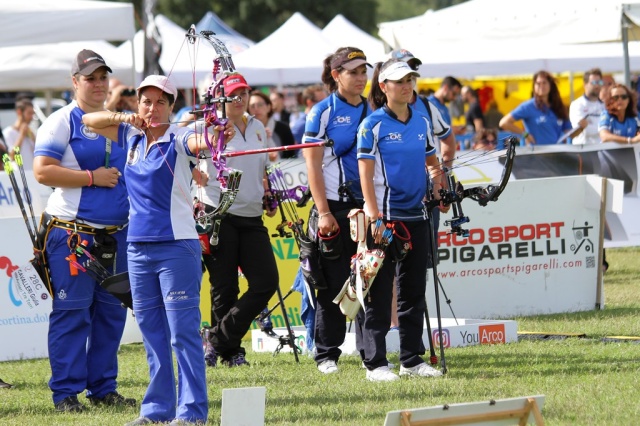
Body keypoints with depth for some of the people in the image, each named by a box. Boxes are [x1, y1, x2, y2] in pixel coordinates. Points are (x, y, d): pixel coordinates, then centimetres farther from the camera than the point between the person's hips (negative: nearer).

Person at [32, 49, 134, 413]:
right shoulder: (61, 122, -2)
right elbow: (43, 171, -12)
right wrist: (92, 177, -14)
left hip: (116, 232, 6)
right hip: (71, 233, -6)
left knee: (111, 312, 6)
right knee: (71, 312, -7)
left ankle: (103, 387, 13)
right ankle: (66, 392, -4)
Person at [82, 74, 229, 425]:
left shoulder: (178, 139, -7)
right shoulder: (132, 137, 11)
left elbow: (198, 143, -28)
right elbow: (90, 121, 17)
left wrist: (217, 137, -51)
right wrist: (122, 117, -2)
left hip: (177, 246, -7)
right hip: (138, 247, 7)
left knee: (183, 331, -7)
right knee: (151, 331, 11)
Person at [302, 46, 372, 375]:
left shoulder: (373, 111, 12)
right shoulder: (323, 112, -3)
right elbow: (313, 165, -7)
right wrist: (323, 211, -14)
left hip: (368, 206, 4)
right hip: (334, 208, -4)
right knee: (334, 282, 0)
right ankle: (327, 354, 8)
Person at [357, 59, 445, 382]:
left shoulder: (422, 121, 10)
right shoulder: (373, 125, -7)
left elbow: (432, 162, 22)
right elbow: (365, 175, -10)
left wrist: (439, 189, 3)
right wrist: (375, 218, -17)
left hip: (416, 215, 6)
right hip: (384, 216, -6)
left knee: (414, 291, 10)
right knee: (378, 292, -3)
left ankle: (412, 358, 17)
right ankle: (375, 363, 0)